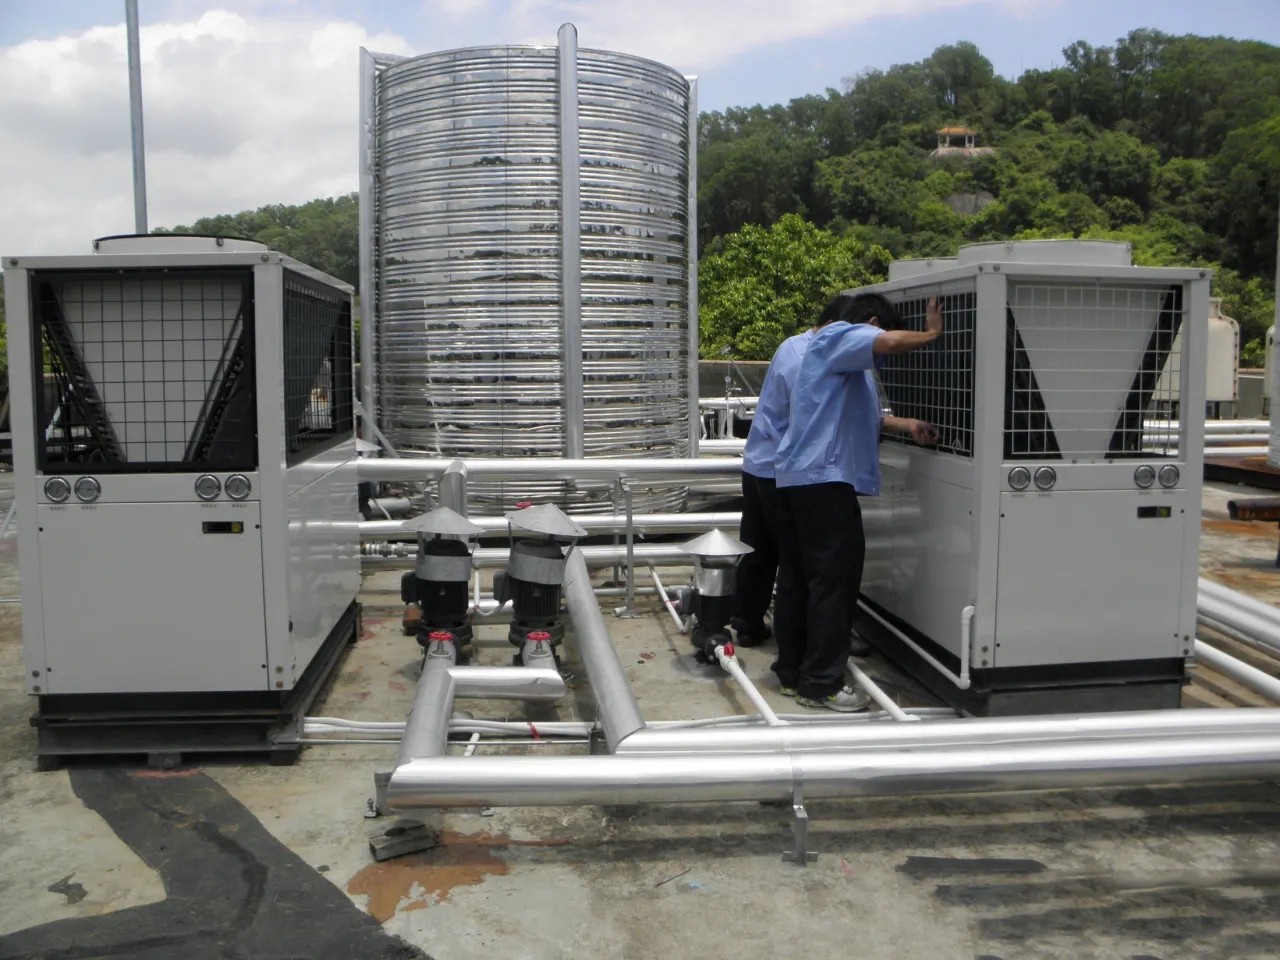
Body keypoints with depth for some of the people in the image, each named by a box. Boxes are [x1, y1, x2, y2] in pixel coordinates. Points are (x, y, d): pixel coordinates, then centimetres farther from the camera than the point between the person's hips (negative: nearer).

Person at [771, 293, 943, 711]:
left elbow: (860, 414, 28)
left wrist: (905, 424, 16)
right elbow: (892, 342, -23)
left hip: (795, 477, 11)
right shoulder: (838, 336, -5)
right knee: (834, 577, -7)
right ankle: (821, 683, -5)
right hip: (823, 477, -11)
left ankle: (791, 672, 17)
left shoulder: (843, 360, 27)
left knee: (797, 577, 11)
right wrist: (931, 334, -5)